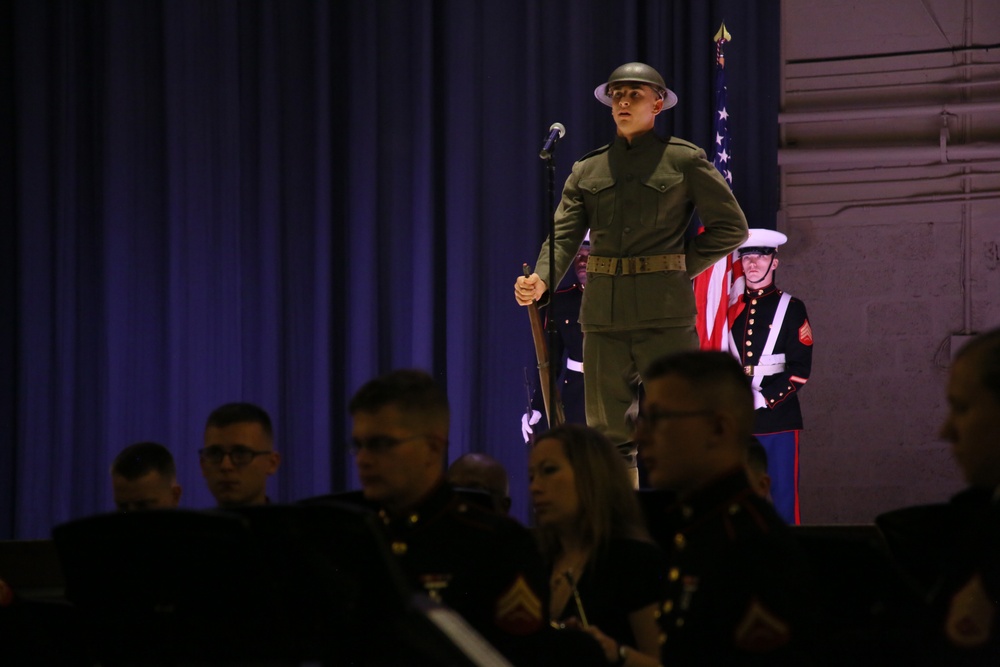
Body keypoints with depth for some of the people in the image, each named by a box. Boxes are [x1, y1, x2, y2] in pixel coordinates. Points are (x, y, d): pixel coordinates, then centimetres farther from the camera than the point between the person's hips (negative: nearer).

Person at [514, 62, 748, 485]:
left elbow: (731, 227, 7)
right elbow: (564, 234, 4)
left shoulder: (685, 161, 4)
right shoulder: (587, 171, 14)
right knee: (609, 434, 4)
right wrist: (540, 282, -14)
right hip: (603, 313, 4)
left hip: (665, 312, -4)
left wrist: (685, 266, -1)